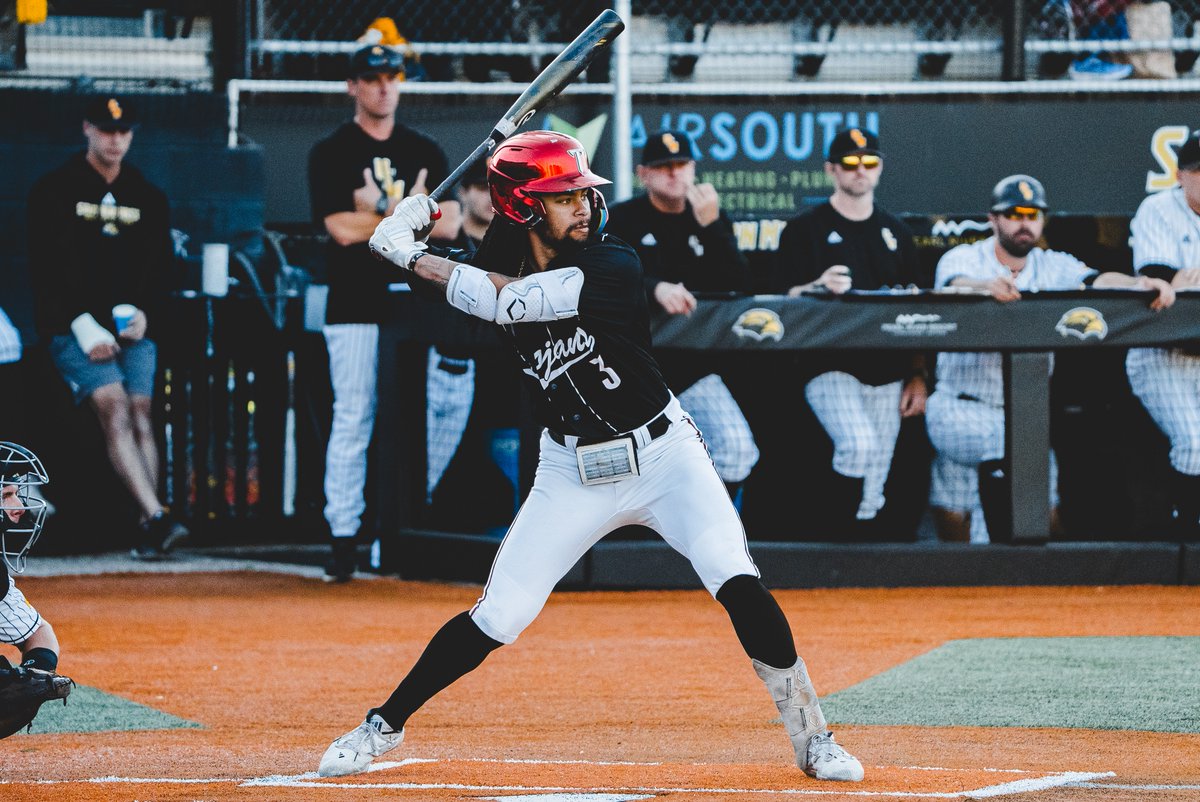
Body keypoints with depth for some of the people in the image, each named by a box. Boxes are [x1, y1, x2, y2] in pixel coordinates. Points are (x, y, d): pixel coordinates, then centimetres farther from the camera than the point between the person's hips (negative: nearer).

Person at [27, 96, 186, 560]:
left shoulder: (148, 197, 17)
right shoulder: (55, 190, 4)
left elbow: (161, 265, 15)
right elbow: (47, 266, -3)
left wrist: (141, 311, -4)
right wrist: (84, 324, -13)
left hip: (134, 326, 4)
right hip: (75, 327, -4)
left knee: (141, 412, -10)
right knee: (114, 406, -21)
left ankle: (148, 534, -12)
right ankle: (156, 518, -33)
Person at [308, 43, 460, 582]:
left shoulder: (426, 152, 14)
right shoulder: (331, 154, 3)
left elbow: (448, 224, 3)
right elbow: (342, 229, -10)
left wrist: (381, 212, -10)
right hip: (356, 309, -3)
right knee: (352, 421, -7)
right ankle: (342, 537, -6)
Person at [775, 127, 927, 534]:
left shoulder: (895, 233, 18)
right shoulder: (804, 229, 5)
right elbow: (789, 300, -3)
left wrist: (918, 376, 8)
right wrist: (820, 286, -25)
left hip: (888, 374, 4)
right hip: (831, 367, -4)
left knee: (874, 489, -1)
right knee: (860, 444, -29)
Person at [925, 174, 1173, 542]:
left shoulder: (1053, 266, 8)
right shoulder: (962, 259, -1)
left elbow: (1096, 280, -11)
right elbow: (957, 284, -25)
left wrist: (1139, 283, -33)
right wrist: (986, 286, -49)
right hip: (961, 408, -3)